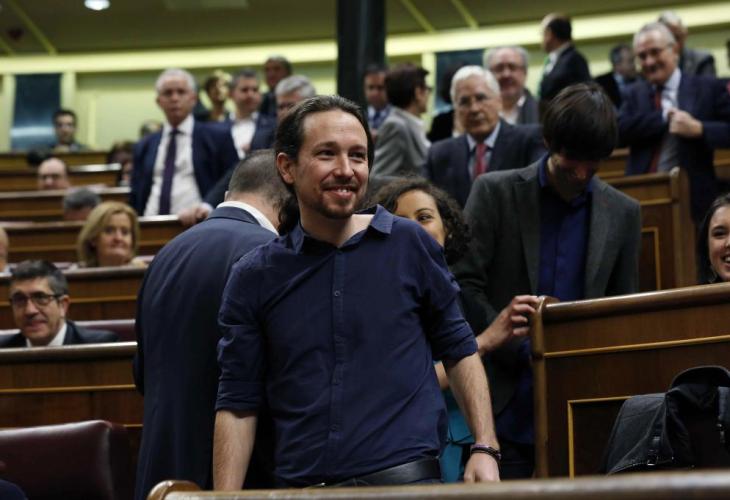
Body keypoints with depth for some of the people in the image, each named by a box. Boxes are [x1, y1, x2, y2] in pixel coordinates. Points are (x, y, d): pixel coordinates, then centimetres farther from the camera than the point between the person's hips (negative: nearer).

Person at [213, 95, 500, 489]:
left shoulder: (409, 245, 1)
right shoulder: (253, 278, 2)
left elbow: (459, 351, 8)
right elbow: (237, 404, 2)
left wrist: (484, 448, -2)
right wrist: (225, 495, -7)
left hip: (406, 477, -1)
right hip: (300, 483, 1)